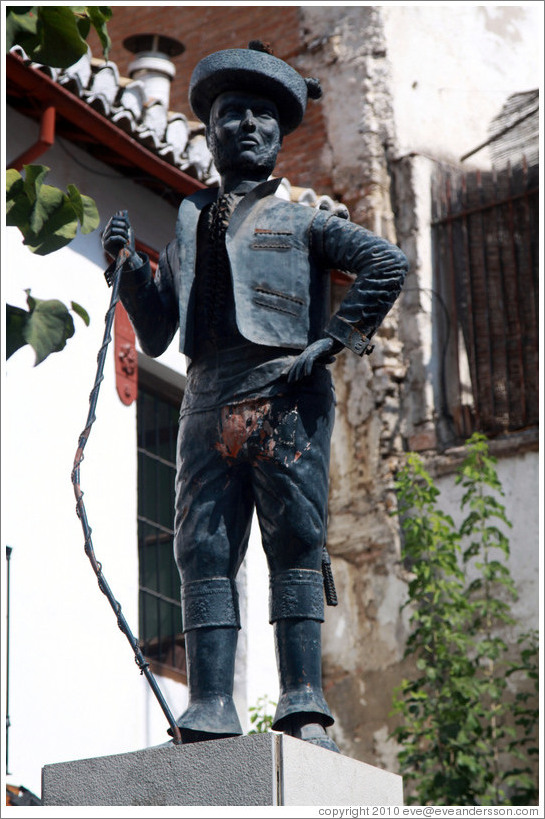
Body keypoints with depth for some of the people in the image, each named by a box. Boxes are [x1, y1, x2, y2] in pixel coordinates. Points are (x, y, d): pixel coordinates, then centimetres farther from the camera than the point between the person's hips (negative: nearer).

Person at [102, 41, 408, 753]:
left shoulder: (301, 222, 14)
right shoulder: (186, 230, 26)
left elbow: (386, 264, 1)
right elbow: (155, 335, 24)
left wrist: (333, 340, -7)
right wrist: (127, 264, 11)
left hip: (287, 395, -4)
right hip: (210, 400, 4)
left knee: (296, 545, -10)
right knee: (204, 551, -6)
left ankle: (305, 711, -13)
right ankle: (211, 714, -10)